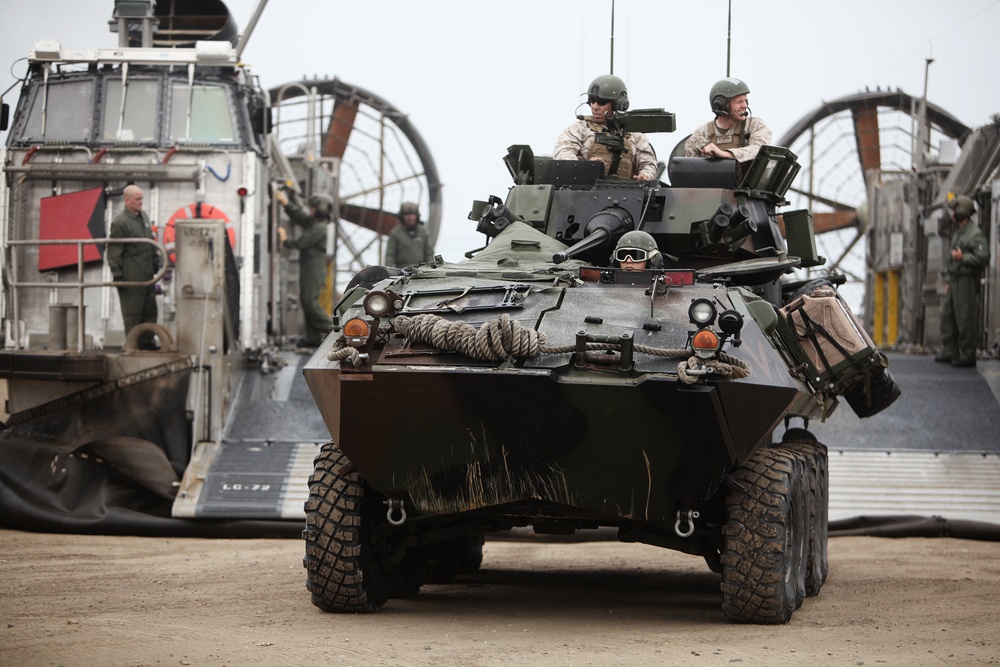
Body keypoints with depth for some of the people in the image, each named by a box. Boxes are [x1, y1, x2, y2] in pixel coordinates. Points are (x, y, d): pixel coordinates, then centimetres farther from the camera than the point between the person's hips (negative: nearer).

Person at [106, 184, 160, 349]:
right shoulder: (120, 222, -13)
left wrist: (155, 262, 21)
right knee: (132, 312, -3)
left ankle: (147, 341, 20)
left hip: (147, 274, 8)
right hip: (131, 277, -8)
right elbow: (113, 251, -13)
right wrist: (117, 274, -15)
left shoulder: (143, 216, 13)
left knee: (149, 310, 12)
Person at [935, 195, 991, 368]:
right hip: (955, 281, 10)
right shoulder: (958, 231, 17)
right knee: (948, 315, 13)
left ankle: (968, 355, -3)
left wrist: (963, 257, -24)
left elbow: (983, 257, -22)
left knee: (966, 320, -7)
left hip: (967, 282, -10)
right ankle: (949, 352, 20)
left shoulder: (975, 234, -14)